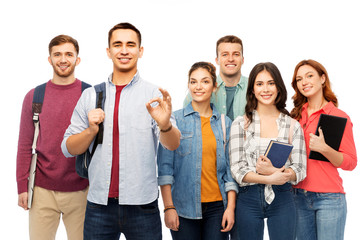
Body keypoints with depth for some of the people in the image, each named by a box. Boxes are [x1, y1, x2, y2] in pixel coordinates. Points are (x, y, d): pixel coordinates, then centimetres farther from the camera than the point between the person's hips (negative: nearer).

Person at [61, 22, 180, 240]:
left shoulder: (154, 95, 0)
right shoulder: (91, 95, 7)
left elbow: (173, 144, -12)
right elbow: (69, 148, 8)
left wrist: (165, 124, -33)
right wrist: (91, 130, -11)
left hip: (142, 205, -2)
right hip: (99, 203, 2)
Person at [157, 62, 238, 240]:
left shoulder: (224, 123, 8)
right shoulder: (175, 119, 0)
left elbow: (230, 169, 8)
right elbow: (165, 167, -3)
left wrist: (231, 207, 0)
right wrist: (168, 207, -8)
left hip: (217, 206, 2)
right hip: (184, 207, -2)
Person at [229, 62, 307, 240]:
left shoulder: (293, 125, 5)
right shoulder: (240, 124, 2)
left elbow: (300, 170, 1)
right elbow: (237, 170, -5)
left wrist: (273, 170, -18)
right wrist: (269, 179, -20)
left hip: (282, 199, 1)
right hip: (248, 200, -1)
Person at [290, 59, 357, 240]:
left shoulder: (338, 116, -4)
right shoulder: (296, 115, 9)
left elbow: (351, 162, -7)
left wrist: (324, 149, -22)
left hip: (328, 198, -4)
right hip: (299, 196, 4)